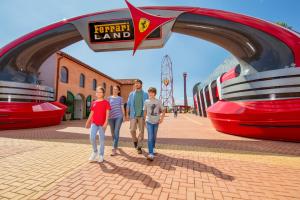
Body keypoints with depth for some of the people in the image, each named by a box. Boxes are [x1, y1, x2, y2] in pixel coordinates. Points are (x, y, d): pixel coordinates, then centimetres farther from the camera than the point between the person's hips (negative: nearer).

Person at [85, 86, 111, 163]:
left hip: (102, 124, -3)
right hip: (94, 123, 3)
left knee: (101, 139, 4)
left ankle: (101, 155, 19)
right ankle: (95, 151, 16)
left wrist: (106, 122, -17)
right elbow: (91, 113, 15)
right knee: (92, 137, -10)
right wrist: (88, 122, 12)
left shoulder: (106, 102, -2)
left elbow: (107, 113, -7)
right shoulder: (93, 103, 10)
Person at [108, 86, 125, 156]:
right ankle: (116, 145, 34)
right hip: (111, 117, 3)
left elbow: (122, 107, 6)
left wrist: (124, 116, 3)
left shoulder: (120, 98, 6)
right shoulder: (109, 98, 10)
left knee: (116, 132, -9)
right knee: (113, 132, 12)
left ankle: (114, 149, -7)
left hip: (118, 117, -3)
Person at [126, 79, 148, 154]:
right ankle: (135, 141, 26)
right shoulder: (131, 94, 9)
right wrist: (127, 114, 3)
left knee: (141, 131, 0)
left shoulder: (145, 94, 6)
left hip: (142, 115, 0)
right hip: (133, 115, 1)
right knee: (132, 130, -5)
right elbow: (128, 104, 9)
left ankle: (139, 147, 13)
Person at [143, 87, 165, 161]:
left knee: (154, 137, 15)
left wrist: (161, 118, -6)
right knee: (150, 137, -10)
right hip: (149, 121, -1)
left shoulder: (158, 102, 0)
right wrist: (144, 119, 7)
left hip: (156, 122, 2)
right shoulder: (146, 101, 1)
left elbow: (163, 111, 6)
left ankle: (153, 148, 41)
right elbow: (145, 111, 8)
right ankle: (151, 154, -10)